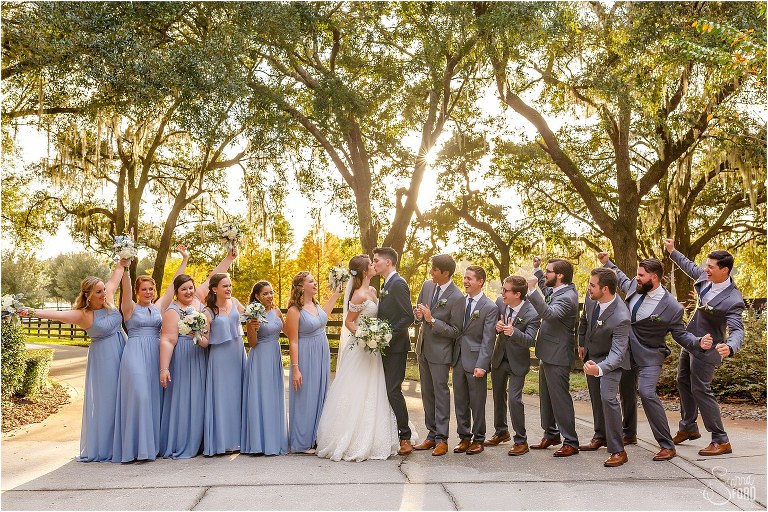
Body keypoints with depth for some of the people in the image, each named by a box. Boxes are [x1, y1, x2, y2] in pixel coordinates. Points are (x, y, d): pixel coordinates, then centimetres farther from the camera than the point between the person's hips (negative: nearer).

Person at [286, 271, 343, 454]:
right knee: (305, 398, 1)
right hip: (306, 358, -8)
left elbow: (323, 314, 30)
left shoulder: (315, 305, 5)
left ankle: (315, 438, 27)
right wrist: (295, 369, -19)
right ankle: (301, 443, 15)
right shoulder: (295, 310, -16)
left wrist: (337, 291, 32)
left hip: (322, 357, 8)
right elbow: (293, 342, -16)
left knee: (319, 396, 14)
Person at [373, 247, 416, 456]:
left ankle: (405, 437, -1)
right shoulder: (386, 284, 16)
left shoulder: (398, 284, -14)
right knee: (387, 389, 12)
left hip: (396, 346, -10)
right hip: (386, 346, 10)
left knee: (393, 390, -9)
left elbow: (408, 317, -19)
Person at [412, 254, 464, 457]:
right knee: (427, 392, 13)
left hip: (440, 351, -7)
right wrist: (419, 314, -12)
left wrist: (432, 320, -24)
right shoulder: (427, 285, 1)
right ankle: (432, 435, 24)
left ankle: (441, 439, 9)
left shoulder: (457, 297, -19)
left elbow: (455, 331, -16)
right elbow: (418, 311, 12)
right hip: (423, 347, 7)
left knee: (440, 392, 0)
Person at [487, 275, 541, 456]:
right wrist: (497, 326, -19)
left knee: (514, 399, -12)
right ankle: (501, 432, 39)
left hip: (517, 361, -6)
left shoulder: (531, 314, -24)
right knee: (498, 396, 18)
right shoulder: (500, 302, -9)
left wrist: (513, 332, -48)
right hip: (499, 357, 6)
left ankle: (521, 441, 6)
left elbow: (530, 340, -31)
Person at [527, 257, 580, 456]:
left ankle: (571, 442, 6)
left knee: (560, 398, -4)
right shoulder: (555, 291, 9)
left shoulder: (567, 297, -20)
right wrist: (537, 269, 24)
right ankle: (551, 435, 31)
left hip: (558, 357, -10)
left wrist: (531, 291, -40)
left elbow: (550, 314, -37)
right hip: (548, 354, 10)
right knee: (546, 397, 18)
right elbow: (545, 288, 34)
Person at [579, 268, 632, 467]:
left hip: (610, 360, -7)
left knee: (608, 398, -22)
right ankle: (600, 436, 41)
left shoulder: (620, 317, -36)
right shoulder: (590, 298, -17)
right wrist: (582, 343, 17)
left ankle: (618, 451, -11)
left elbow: (617, 353, -37)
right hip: (591, 355, 7)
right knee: (596, 398, 19)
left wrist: (599, 368, -55)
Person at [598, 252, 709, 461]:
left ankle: (667, 446, -13)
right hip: (626, 353, 7)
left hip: (649, 357, -7)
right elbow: (622, 279, 21)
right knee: (626, 393, 18)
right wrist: (607, 263, 21)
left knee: (647, 393, -24)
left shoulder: (671, 307, -20)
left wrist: (698, 342, -26)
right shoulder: (634, 287, -4)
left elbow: (680, 334, -8)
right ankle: (629, 434, 40)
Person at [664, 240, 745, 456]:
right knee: (684, 382, 19)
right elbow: (690, 267, 16)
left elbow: (737, 330, -33)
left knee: (700, 390, -5)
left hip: (705, 348, -9)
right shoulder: (706, 278, -6)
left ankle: (721, 440, 6)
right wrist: (672, 251, 22)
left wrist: (729, 347, -53)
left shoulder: (732, 300, -27)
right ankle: (689, 427, 36)